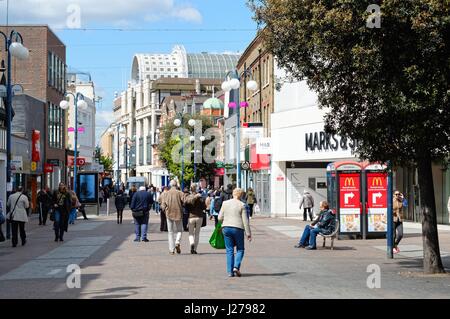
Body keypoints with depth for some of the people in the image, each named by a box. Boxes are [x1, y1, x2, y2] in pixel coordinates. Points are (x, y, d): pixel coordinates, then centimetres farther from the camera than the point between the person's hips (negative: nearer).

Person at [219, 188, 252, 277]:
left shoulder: (225, 203, 5)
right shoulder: (242, 205, -4)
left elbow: (220, 218, 6)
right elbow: (245, 220, -6)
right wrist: (248, 233, -2)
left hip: (226, 228, 3)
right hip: (238, 229, -3)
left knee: (229, 250, 7)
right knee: (240, 249, 11)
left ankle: (230, 272, 3)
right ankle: (236, 267, -8)